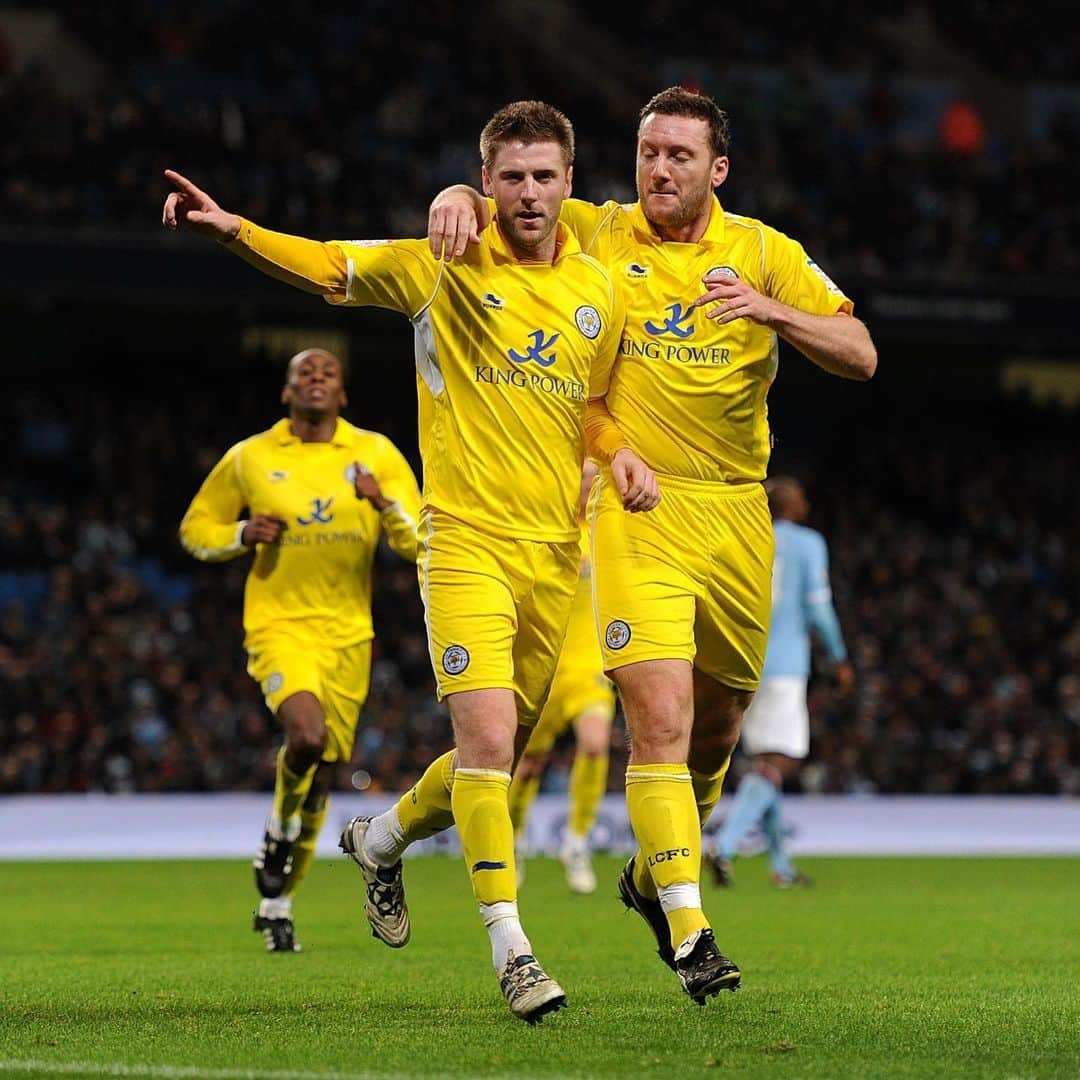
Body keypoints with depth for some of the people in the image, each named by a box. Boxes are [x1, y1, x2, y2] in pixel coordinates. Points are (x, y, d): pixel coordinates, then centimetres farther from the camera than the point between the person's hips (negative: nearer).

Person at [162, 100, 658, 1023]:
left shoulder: (598, 289, 8)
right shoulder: (445, 265, -3)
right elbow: (329, 268, 7)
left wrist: (624, 458, 0)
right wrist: (232, 229, -8)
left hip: (558, 554, 5)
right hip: (468, 541, -5)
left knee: (500, 755, 13)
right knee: (487, 744, -19)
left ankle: (381, 840, 41)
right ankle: (510, 946, -13)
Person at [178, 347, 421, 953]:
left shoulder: (375, 453, 2)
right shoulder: (250, 459, 2)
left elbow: (419, 543, -1)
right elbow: (196, 530, 12)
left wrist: (386, 504, -22)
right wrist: (244, 534, -8)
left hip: (349, 632, 3)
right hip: (279, 625, -3)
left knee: (322, 778, 7)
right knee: (308, 734, -31)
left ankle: (278, 903, 27)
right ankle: (279, 830, 0)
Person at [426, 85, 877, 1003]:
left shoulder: (764, 252, 3)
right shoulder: (595, 235, 1)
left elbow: (860, 356, -4)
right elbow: (491, 198, 7)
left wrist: (773, 312, -22)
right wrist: (458, 200, -18)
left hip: (737, 514, 3)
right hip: (633, 513, -3)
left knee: (717, 728, 14)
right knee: (661, 720, -17)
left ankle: (653, 876, 40)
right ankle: (689, 933, -15)